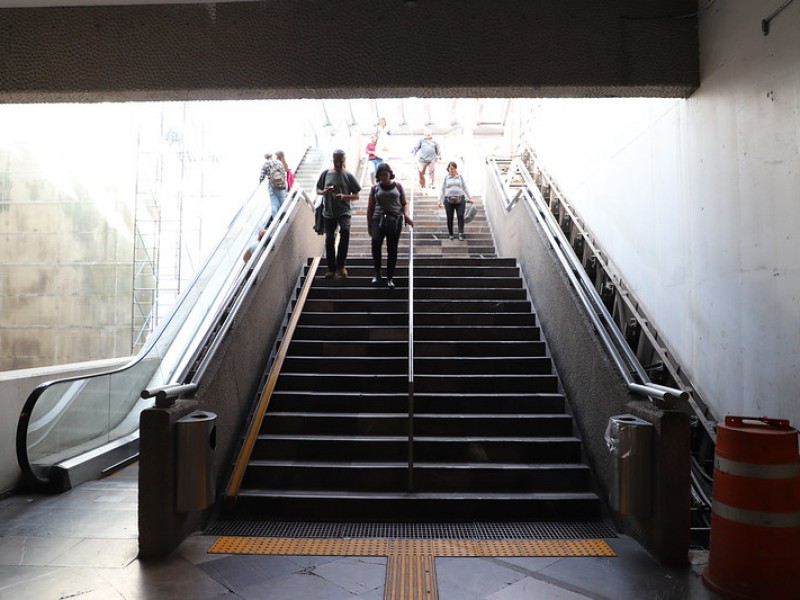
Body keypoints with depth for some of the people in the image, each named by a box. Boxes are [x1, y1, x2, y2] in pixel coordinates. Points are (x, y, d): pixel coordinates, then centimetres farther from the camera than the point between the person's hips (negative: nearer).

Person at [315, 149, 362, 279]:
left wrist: (344, 196, -17)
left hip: (344, 211, -2)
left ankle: (340, 265, -12)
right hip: (329, 211, 3)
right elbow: (318, 190, 14)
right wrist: (324, 192, -9)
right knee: (329, 239, 3)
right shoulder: (326, 173, 6)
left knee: (345, 231, -27)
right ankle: (331, 268, 18)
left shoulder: (348, 175, 1)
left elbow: (356, 196, 2)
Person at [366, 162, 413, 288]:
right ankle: (377, 274, -7)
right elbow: (370, 208, 14)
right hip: (378, 219, 0)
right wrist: (369, 225, 11)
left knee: (392, 249, 0)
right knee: (376, 242, -23)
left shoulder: (397, 186, 11)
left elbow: (404, 203, 13)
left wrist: (406, 214, -7)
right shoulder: (374, 188, 11)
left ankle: (390, 277, 11)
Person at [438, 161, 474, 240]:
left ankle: (461, 233, -21)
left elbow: (465, 188, 18)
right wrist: (440, 200, 5)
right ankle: (451, 234, 14)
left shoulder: (460, 177, 12)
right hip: (449, 200, 0)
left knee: (460, 216, -16)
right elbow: (442, 189, 11)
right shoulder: (446, 177, 9)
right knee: (449, 218, 2)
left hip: (460, 200, 0)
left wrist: (469, 198, 17)